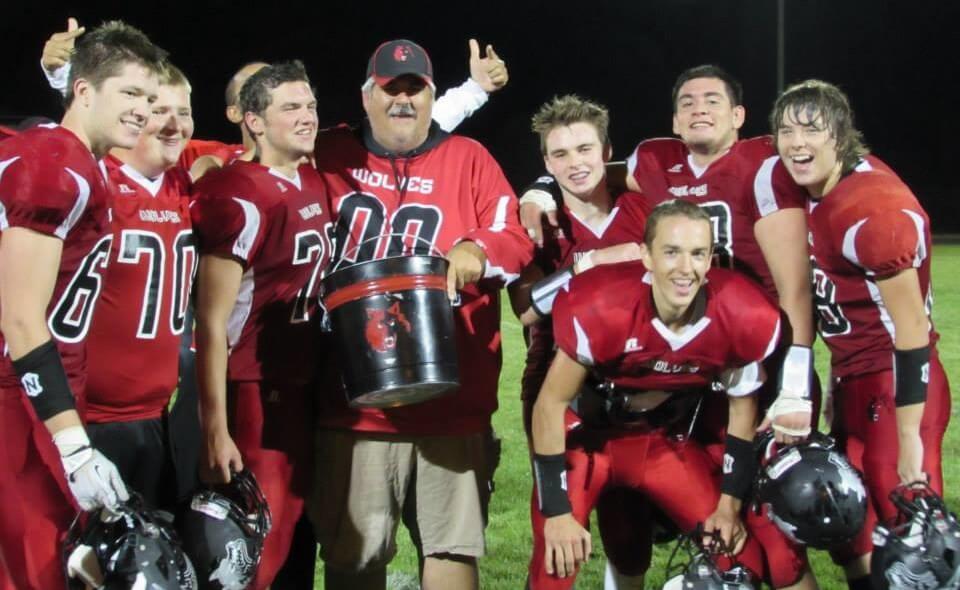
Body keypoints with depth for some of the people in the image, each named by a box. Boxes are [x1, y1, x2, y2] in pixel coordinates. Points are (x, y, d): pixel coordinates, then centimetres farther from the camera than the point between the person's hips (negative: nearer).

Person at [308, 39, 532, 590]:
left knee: (453, 543, 4)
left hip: (453, 401, 0)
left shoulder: (469, 159, 8)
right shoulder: (331, 156, 11)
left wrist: (476, 252, -18)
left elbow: (517, 241, 1)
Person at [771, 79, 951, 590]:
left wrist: (910, 437, -20)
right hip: (851, 379, 9)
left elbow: (913, 331, -20)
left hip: (896, 383, -9)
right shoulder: (813, 188, 4)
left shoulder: (873, 211, -22)